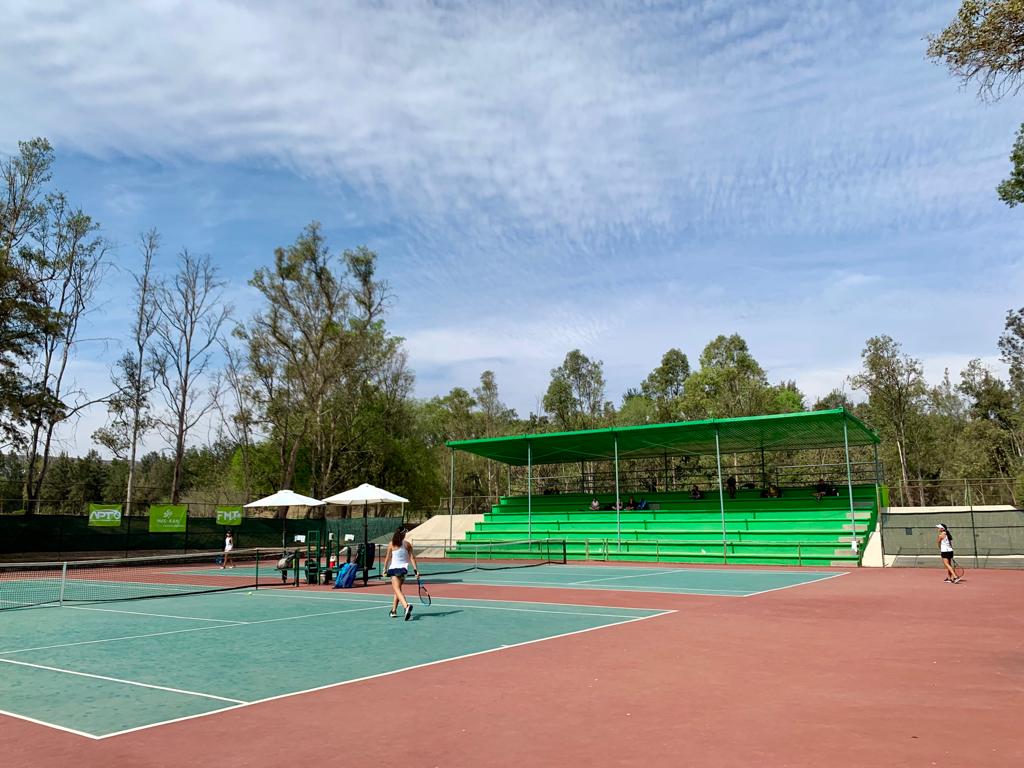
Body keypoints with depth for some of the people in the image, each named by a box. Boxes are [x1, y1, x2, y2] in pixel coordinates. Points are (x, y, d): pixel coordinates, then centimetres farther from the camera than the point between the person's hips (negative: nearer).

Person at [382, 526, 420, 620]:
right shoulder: (408, 544, 3)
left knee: (397, 590, -12)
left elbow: (387, 558, -2)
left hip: (394, 568, -4)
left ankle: (406, 606, -35)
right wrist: (416, 570, -1)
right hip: (403, 569, 4)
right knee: (397, 589, 21)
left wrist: (385, 570, 6)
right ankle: (394, 610, 26)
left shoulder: (391, 544, -2)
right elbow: (412, 558, -1)